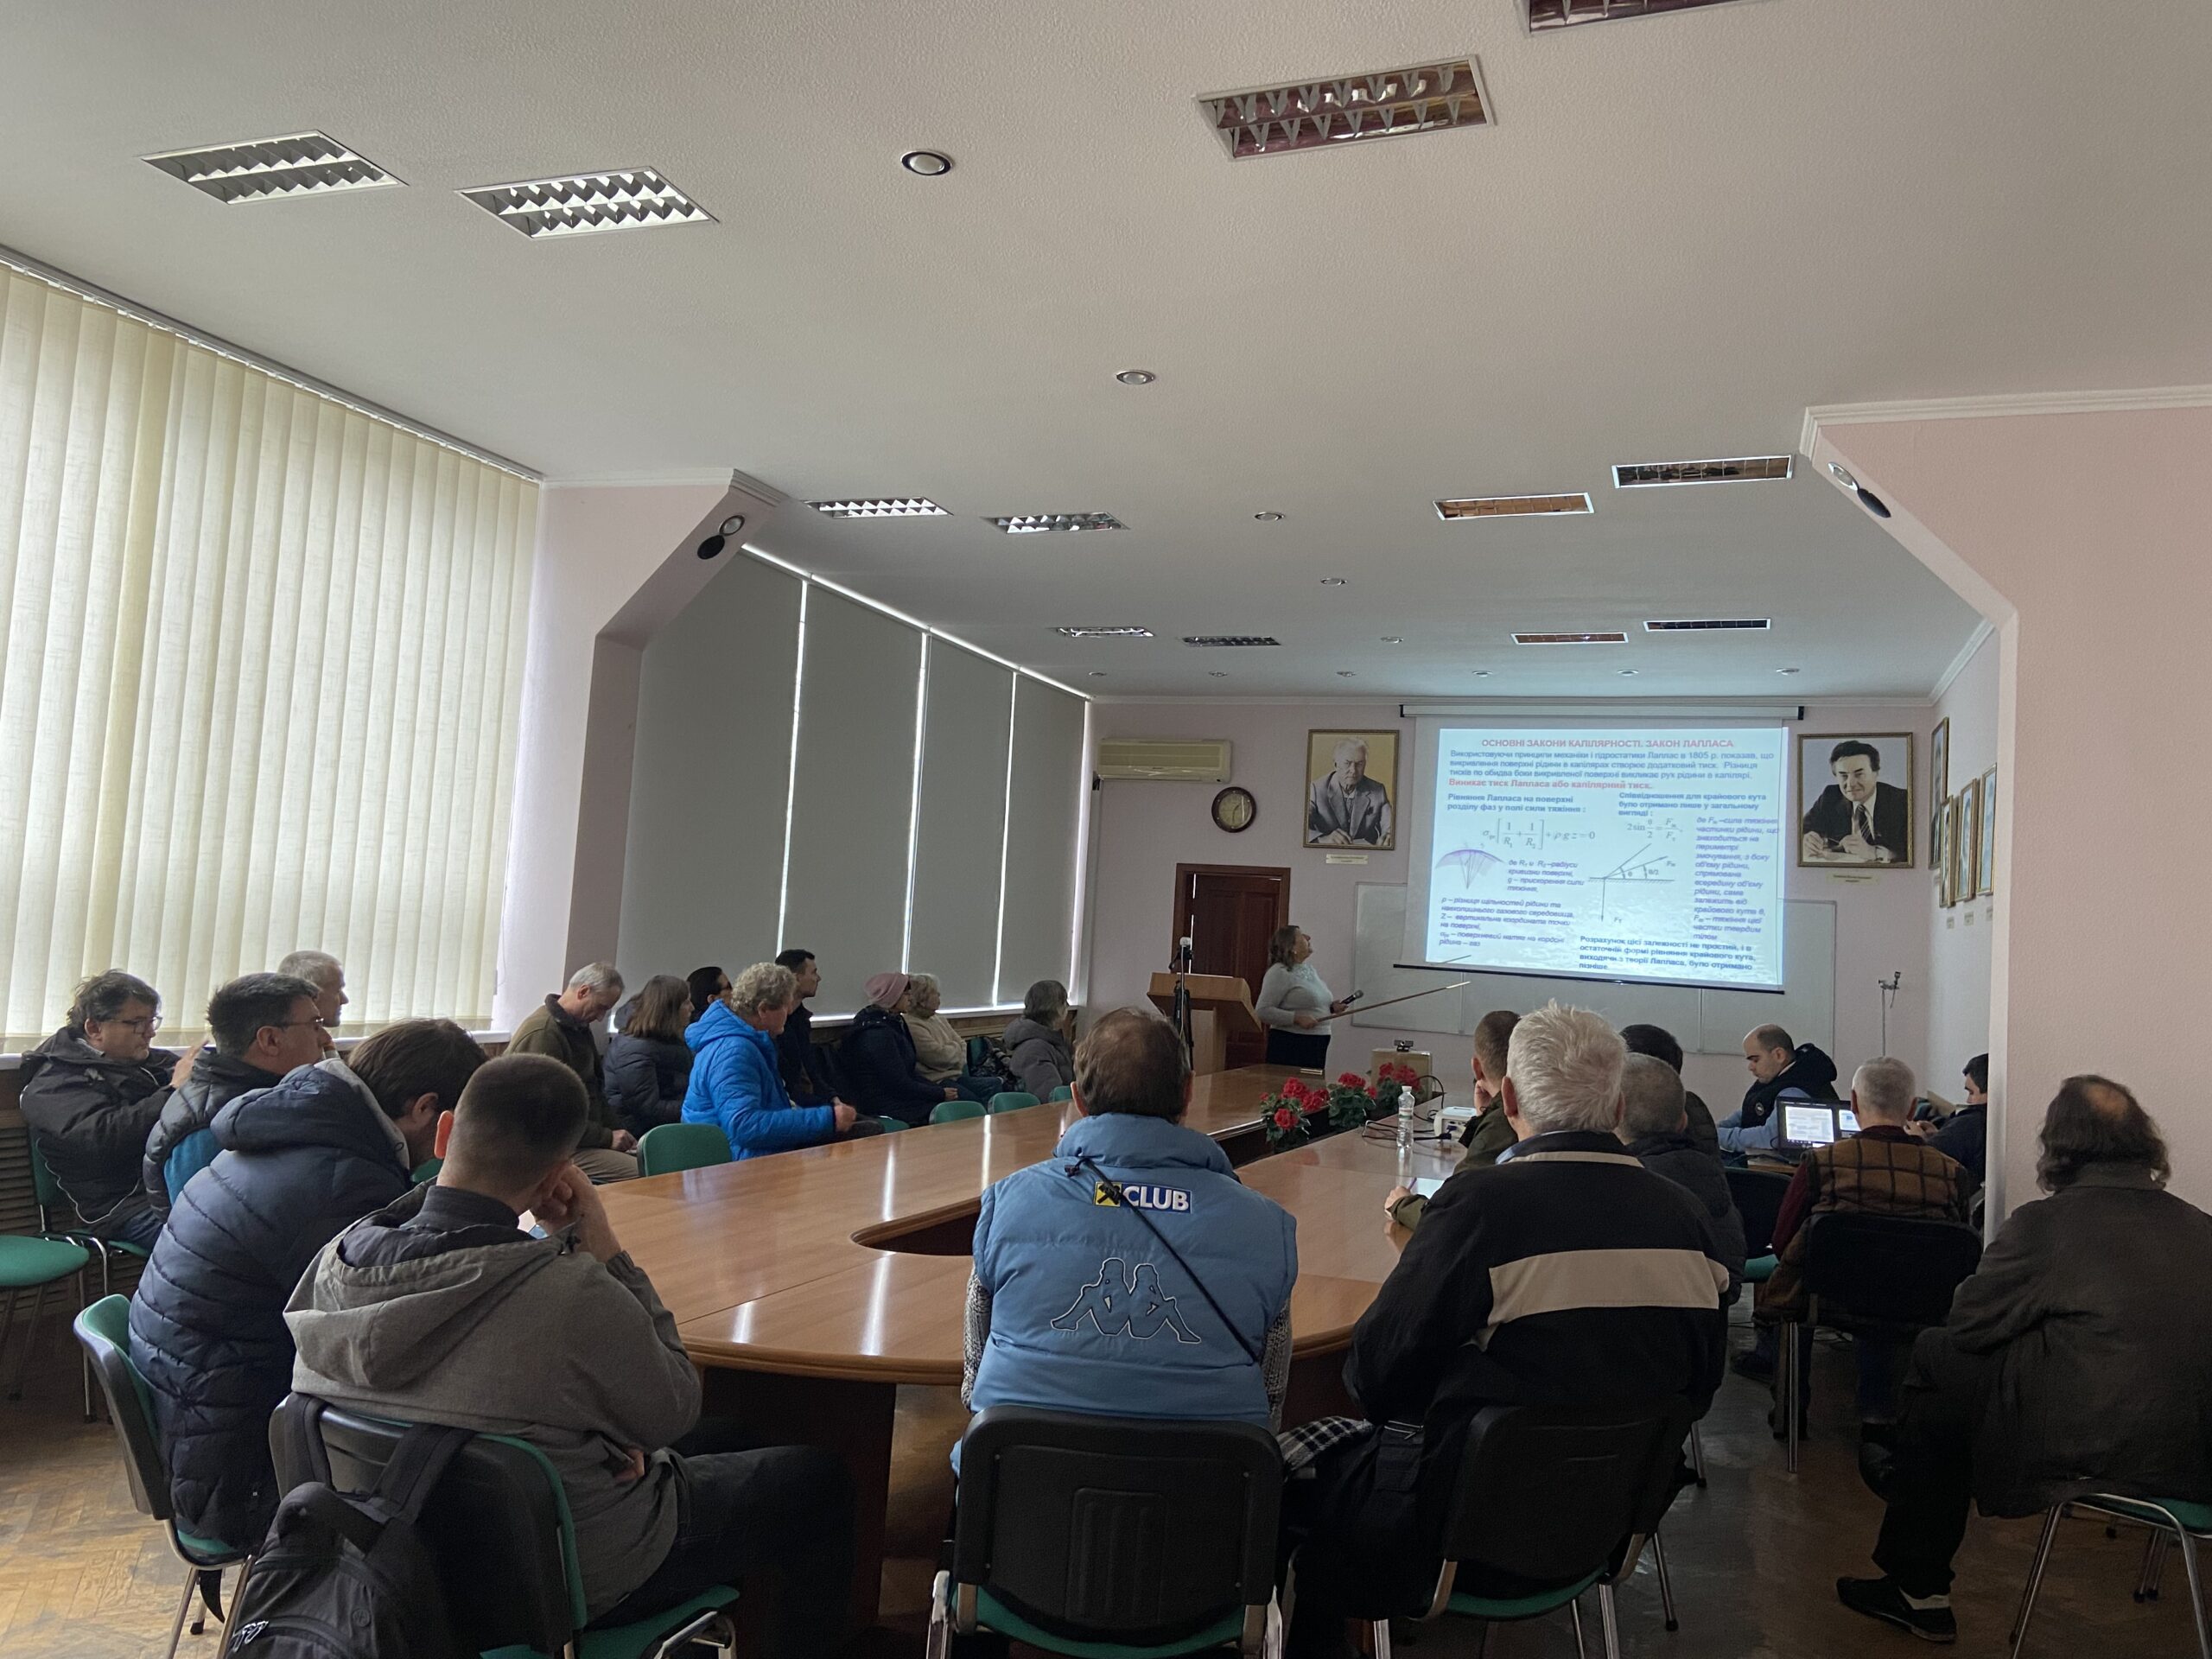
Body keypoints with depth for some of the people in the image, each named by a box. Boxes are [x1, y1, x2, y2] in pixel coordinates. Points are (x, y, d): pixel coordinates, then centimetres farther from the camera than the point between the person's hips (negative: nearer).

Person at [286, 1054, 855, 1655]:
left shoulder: (337, 1259, -16)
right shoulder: (575, 1297, -36)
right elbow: (671, 1413, -18)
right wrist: (601, 1246, -20)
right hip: (576, 1578, -7)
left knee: (722, 1443, 28)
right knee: (817, 1480, 14)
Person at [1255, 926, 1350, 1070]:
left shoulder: (1309, 970, 16)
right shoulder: (1279, 972, -11)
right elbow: (1263, 1011, -17)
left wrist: (1331, 1007, 9)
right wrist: (1297, 1018, -22)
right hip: (1289, 1046, -8)